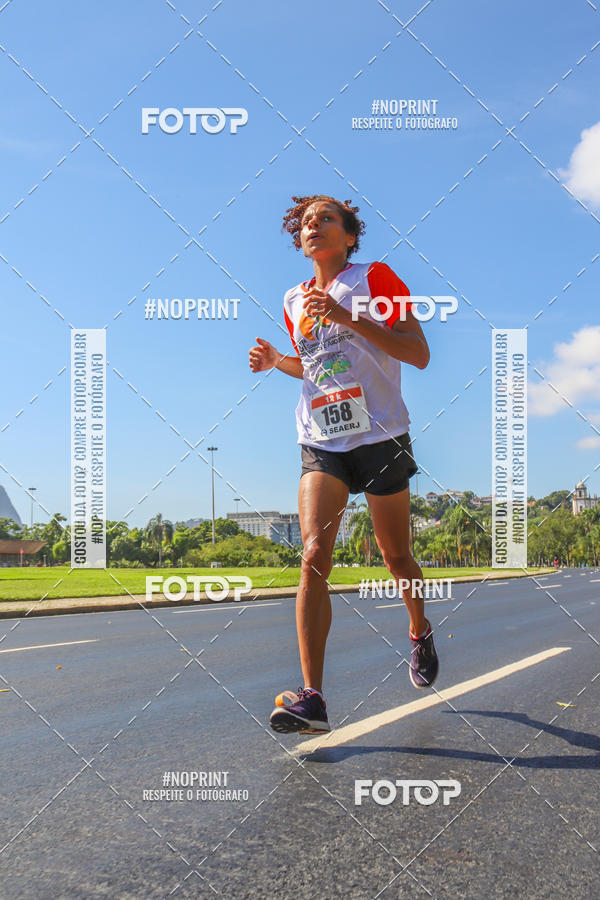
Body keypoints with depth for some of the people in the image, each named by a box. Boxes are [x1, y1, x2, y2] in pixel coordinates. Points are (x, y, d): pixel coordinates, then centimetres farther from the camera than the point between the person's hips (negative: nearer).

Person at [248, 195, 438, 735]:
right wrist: (277, 361, 5)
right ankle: (312, 698, -18)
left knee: (395, 556, 10)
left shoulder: (376, 278, -2)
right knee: (314, 556, -15)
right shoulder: (295, 300, 13)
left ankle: (421, 633, 42)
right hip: (321, 445, 3)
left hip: (381, 437, -3)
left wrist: (346, 317, -20)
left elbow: (419, 354, -12)